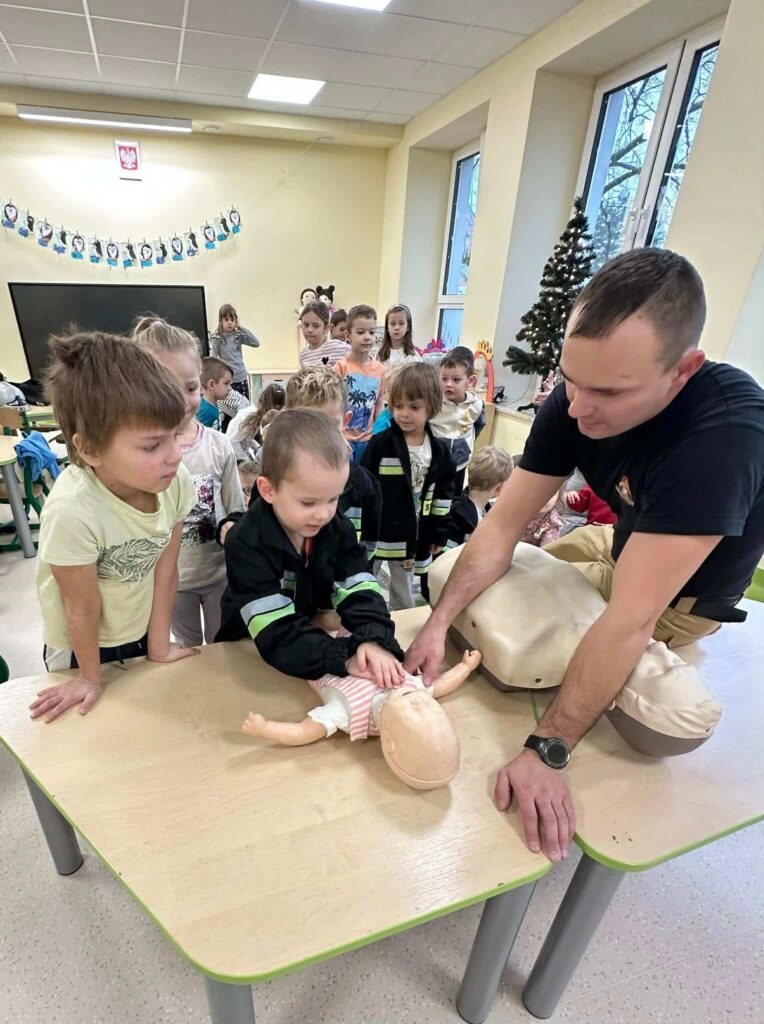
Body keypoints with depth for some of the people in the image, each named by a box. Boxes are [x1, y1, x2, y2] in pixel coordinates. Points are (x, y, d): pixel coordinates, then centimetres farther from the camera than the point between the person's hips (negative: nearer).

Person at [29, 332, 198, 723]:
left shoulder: (176, 482, -25)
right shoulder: (72, 512, -37)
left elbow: (164, 571, -13)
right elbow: (83, 608, -22)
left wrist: (159, 646, -1)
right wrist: (90, 678, -5)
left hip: (141, 633, 3)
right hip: (82, 648, -3)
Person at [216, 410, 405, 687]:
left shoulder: (338, 528, -9)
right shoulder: (247, 543, -24)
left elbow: (361, 593, -16)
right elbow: (277, 634, -29)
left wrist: (374, 640, -35)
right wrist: (343, 658, -39)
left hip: (318, 640, 4)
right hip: (250, 654, -3)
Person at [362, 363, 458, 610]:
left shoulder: (439, 451, -3)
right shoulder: (380, 444, -12)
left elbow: (444, 495, 4)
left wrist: (440, 533, 4)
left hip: (413, 537, 3)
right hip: (375, 533, -2)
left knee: (404, 598, 21)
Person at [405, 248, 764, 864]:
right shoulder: (577, 402, -22)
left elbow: (629, 620, -41)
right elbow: (504, 524, -22)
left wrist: (546, 751, -38)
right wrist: (438, 623, -32)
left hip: (683, 596, -5)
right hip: (623, 541, 5)